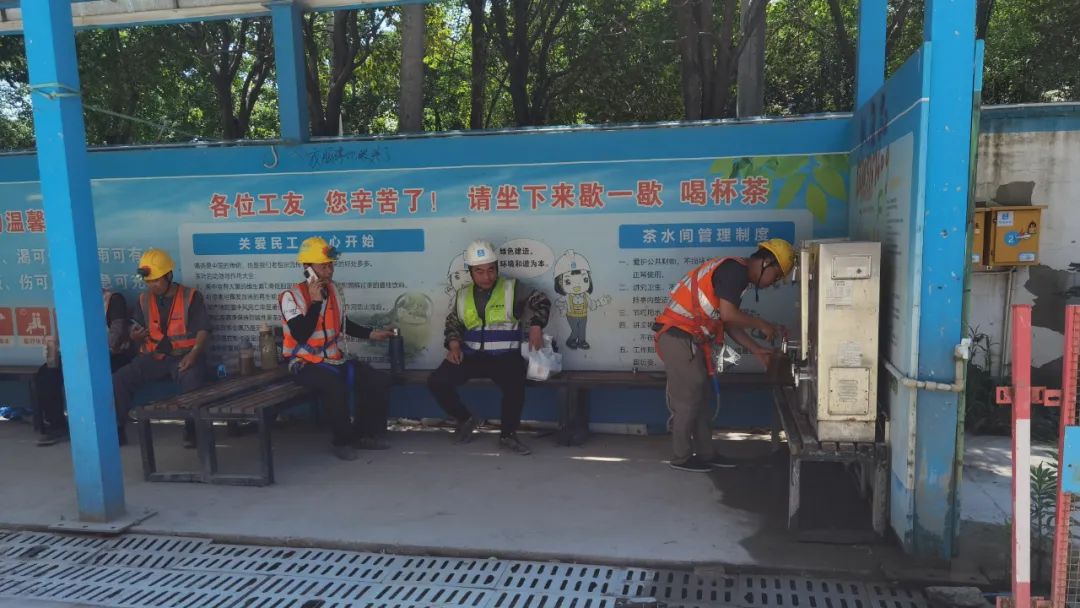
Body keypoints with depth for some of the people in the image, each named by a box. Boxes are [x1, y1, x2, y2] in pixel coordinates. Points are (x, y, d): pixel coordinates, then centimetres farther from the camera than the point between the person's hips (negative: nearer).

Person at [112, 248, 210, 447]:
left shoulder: (191, 296, -3)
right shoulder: (144, 300, 10)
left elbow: (203, 330, -8)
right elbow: (136, 334, 16)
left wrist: (193, 354, -24)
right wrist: (135, 336, -10)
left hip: (183, 355, -4)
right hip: (153, 357, 5)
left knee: (192, 381, -36)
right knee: (119, 380, -16)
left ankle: (192, 429, -18)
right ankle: (117, 429, -3)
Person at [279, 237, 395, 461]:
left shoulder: (333, 291, 8)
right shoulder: (292, 297, -12)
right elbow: (301, 336, -24)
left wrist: (372, 333, 16)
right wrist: (315, 302, -23)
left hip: (336, 360, 7)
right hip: (306, 364, -7)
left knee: (380, 381, -5)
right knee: (336, 386, -37)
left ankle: (361, 433, 9)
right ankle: (343, 440, -14)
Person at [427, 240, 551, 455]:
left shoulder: (511, 288, 2)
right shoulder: (462, 296, 13)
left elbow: (541, 301, 4)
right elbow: (452, 323, 21)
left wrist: (536, 326, -12)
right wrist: (453, 344, 2)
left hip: (505, 356, -3)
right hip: (471, 355, 4)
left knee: (515, 386, -34)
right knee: (436, 381, -16)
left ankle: (508, 436, -9)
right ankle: (466, 419, 9)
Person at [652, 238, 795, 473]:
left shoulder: (738, 275, 18)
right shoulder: (734, 269, -14)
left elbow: (729, 324, 18)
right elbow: (728, 314, -22)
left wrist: (758, 350, 14)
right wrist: (761, 324, -7)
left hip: (688, 338, 10)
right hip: (678, 335, -10)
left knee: (701, 396, 13)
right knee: (687, 398, -4)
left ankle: (704, 453, 21)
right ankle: (681, 457, 7)